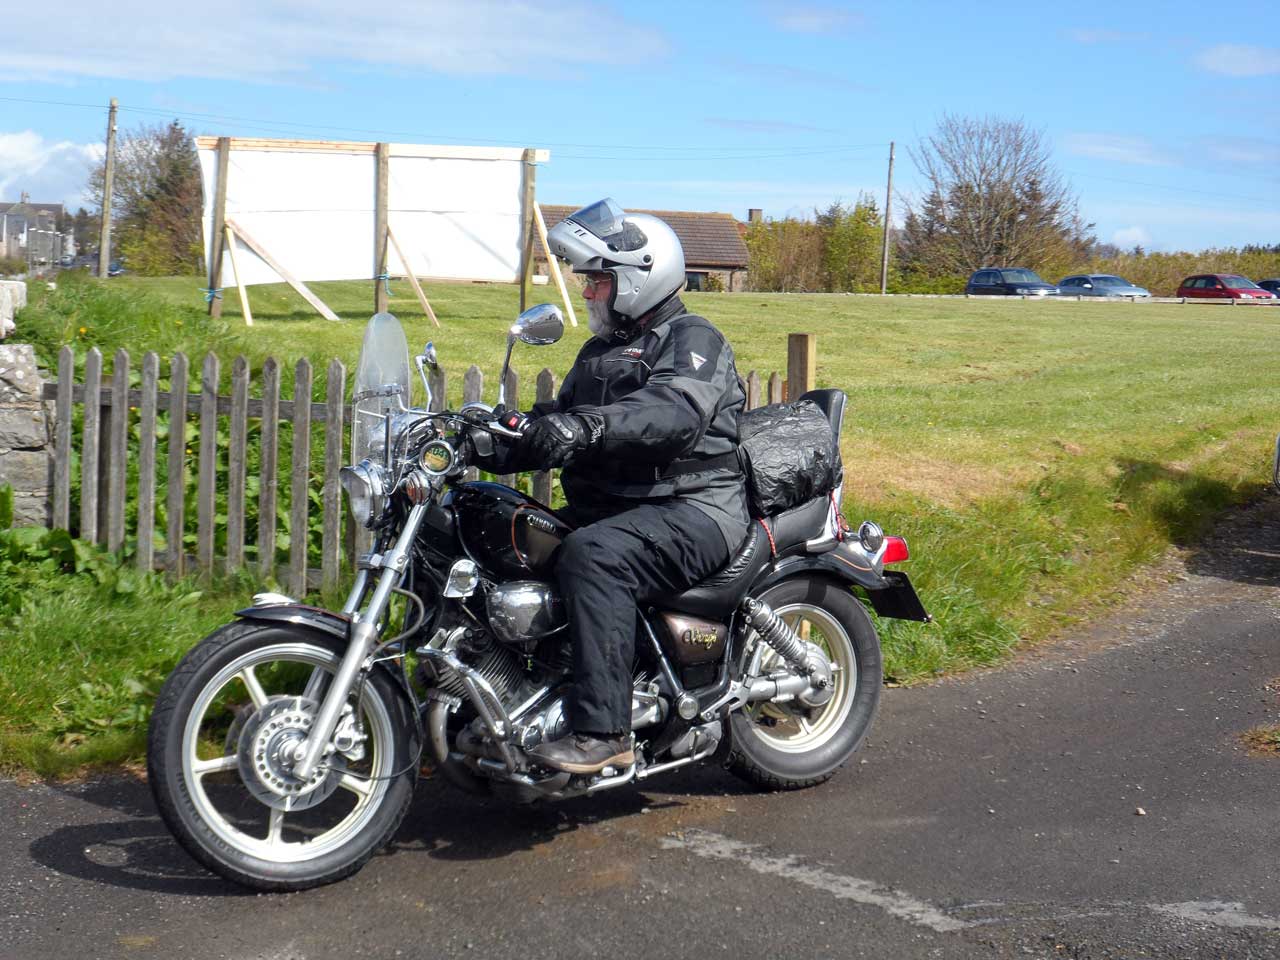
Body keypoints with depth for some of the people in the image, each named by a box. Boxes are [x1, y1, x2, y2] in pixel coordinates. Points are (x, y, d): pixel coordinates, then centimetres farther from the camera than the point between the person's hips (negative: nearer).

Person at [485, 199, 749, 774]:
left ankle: (602, 732, -35)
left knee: (592, 555, -36)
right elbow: (561, 428, 20)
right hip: (608, 506, 9)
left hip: (694, 510, -9)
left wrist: (586, 426, -40)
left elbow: (676, 411, -26)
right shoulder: (600, 350, 24)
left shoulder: (692, 340, -4)